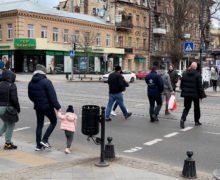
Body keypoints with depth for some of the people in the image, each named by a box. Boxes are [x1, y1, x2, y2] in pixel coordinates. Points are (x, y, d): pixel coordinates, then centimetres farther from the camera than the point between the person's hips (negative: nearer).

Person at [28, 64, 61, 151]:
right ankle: (44, 140, 3)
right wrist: (57, 107, -15)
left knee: (39, 125, 15)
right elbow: (52, 96, -20)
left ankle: (38, 145, 18)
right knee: (53, 122, 13)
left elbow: (30, 96, 14)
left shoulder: (31, 83, 4)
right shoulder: (46, 82, -17)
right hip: (47, 107, -6)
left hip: (37, 107, 6)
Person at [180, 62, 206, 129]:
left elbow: (181, 84, 8)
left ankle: (182, 119, -17)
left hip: (186, 94, 3)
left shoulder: (185, 74, 2)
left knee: (187, 107, 6)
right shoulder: (197, 75, -11)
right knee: (196, 107, 15)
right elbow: (200, 86, -11)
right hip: (195, 94, -3)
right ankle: (197, 121, 24)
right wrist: (201, 95, -5)